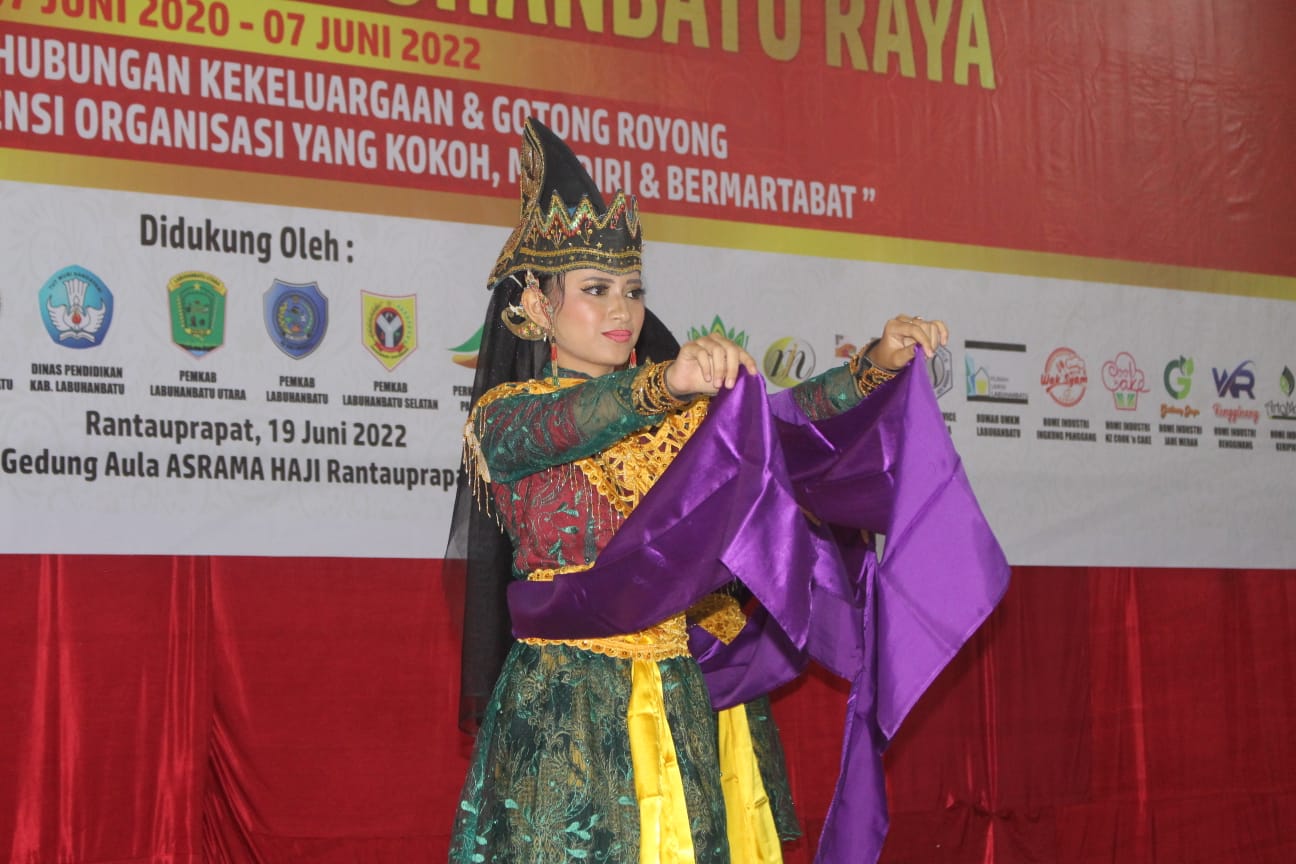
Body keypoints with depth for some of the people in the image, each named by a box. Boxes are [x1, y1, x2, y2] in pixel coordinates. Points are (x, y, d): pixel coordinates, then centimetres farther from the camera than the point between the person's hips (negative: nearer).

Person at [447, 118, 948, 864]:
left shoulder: (683, 407, 14)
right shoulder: (506, 415, 0)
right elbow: (563, 424, -22)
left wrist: (878, 363, -18)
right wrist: (664, 387, -41)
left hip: (698, 703, 4)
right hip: (573, 710, -4)